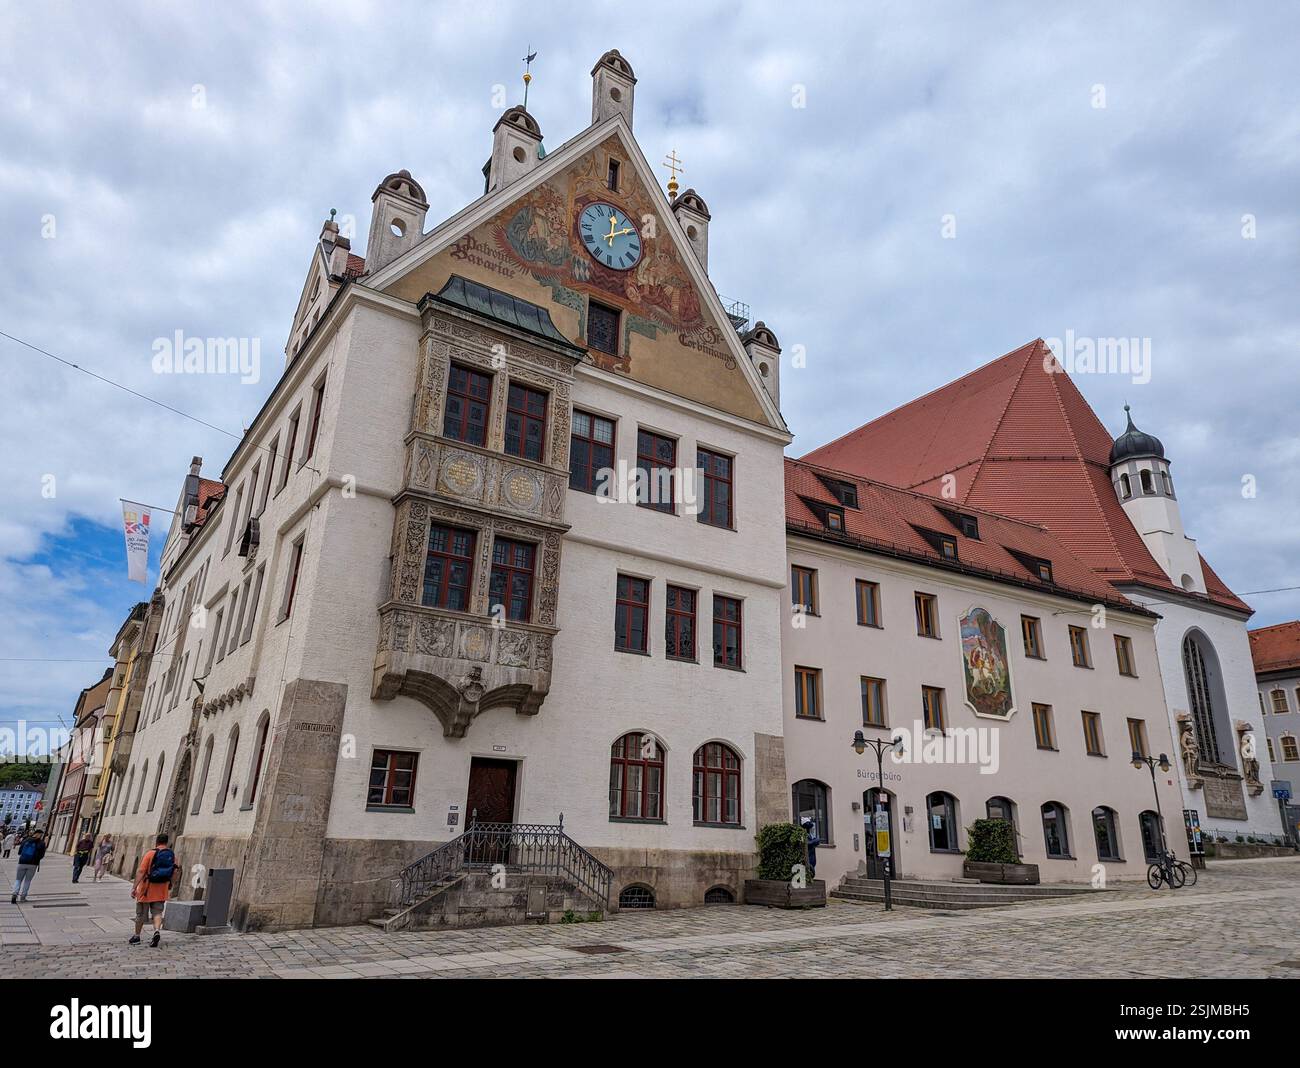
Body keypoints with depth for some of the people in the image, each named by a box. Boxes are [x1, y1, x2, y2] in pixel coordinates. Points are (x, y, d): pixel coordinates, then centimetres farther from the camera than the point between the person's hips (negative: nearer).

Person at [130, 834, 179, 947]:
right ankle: (157, 931, -15)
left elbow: (141, 871, -17)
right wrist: (170, 884, 17)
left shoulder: (150, 854, -11)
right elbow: (176, 871, 4)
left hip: (147, 888, -3)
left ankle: (136, 937, 24)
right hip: (161, 891, 3)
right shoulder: (172, 855, 3)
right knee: (157, 912, 8)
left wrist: (134, 887, -16)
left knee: (141, 913, 12)